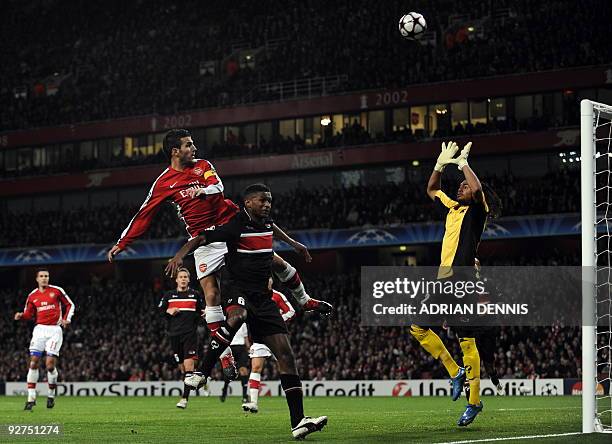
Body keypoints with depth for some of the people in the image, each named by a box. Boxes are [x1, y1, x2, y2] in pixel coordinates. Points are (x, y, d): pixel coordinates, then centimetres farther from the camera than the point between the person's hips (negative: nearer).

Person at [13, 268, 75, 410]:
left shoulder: (57, 291, 1)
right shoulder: (32, 296, 8)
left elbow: (70, 305, 10)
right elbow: (29, 314, 12)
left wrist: (66, 319, -3)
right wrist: (20, 315, -9)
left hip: (55, 330, -2)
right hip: (40, 329, 3)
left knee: (50, 364, -9)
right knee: (33, 362, -7)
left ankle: (51, 395, 12)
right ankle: (31, 398, -4)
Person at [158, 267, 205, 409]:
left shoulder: (195, 294, 11)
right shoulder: (168, 295, 13)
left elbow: (201, 312, 17)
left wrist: (203, 314, -5)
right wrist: (168, 311, -6)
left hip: (190, 333, -3)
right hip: (174, 334, 3)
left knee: (188, 364, -15)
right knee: (182, 366, 5)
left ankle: (185, 398, -18)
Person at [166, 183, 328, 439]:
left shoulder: (268, 223, 13)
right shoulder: (236, 225, -8)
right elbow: (202, 238, -17)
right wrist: (181, 254, -32)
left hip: (263, 298, 7)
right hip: (239, 292, -7)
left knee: (285, 353, -4)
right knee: (237, 316, -43)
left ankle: (298, 422, -7)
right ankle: (202, 372, -32)